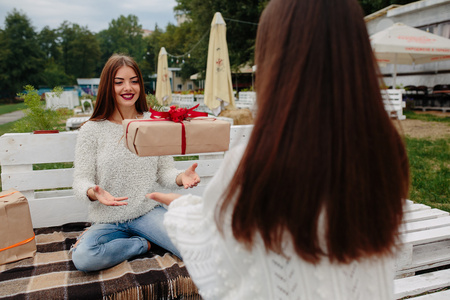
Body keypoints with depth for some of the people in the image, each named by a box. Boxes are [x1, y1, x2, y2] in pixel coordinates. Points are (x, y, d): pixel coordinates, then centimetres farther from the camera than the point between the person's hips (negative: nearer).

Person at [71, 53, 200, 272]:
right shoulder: (92, 130, -4)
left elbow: (164, 171, 2)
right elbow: (81, 180, -7)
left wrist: (181, 177, -21)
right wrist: (93, 192, -31)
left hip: (148, 211, 1)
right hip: (108, 219, 0)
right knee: (82, 258, -30)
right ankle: (143, 243, -4)